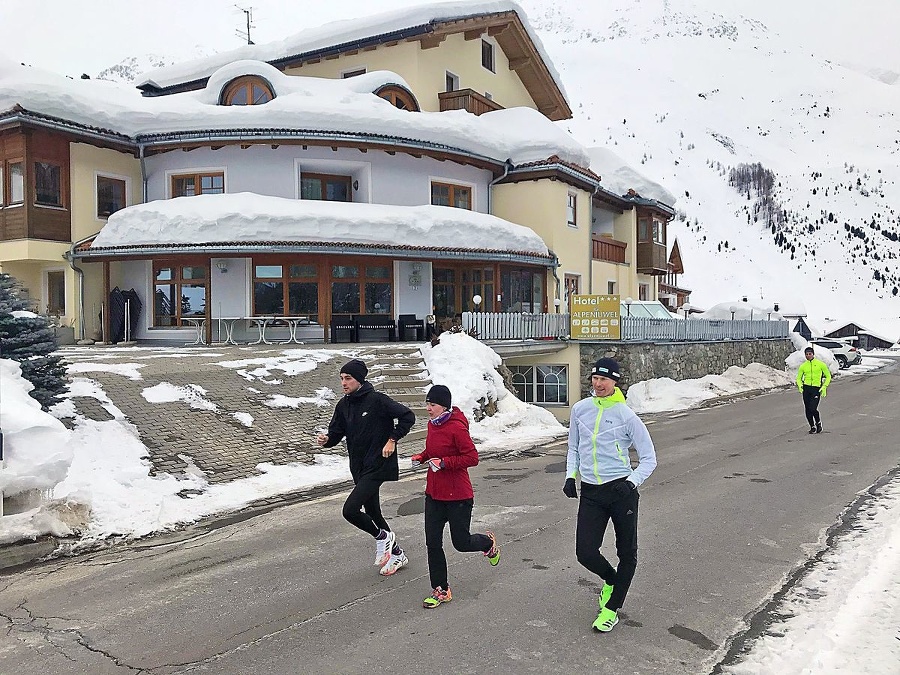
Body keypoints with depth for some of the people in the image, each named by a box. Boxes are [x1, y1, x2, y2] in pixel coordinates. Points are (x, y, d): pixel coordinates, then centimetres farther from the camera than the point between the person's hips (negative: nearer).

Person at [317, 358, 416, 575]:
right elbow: (336, 433, 9)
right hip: (359, 468, 8)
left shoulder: (377, 400, -15)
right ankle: (397, 554, 35)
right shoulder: (343, 405, 6)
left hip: (377, 466, -8)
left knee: (350, 509, -17)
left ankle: (382, 537, 9)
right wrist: (326, 440, -13)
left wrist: (392, 439, -14)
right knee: (372, 513, 17)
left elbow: (408, 416, -12)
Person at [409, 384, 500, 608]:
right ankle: (440, 590, 19)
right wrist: (421, 457, 3)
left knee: (461, 543, 6)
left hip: (458, 496, -7)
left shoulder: (456, 427, -20)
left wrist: (443, 463, -25)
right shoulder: (432, 424, 6)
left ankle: (489, 542, 40)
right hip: (434, 494, 7)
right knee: (433, 543, 5)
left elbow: (472, 457, -20)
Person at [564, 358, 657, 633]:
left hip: (621, 490, -3)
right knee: (585, 553, -4)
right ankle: (610, 580, 30)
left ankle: (611, 608, 27)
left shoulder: (626, 416, -7)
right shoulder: (580, 409, 4)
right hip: (590, 493, 3)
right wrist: (570, 475, 5)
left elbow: (649, 458, -1)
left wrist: (631, 483, -15)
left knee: (627, 554, 7)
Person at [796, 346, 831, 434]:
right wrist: (799, 385, -7)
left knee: (813, 408, -15)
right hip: (806, 388, 3)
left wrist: (824, 387, -3)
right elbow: (799, 378, 14)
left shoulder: (820, 364, 3)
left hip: (816, 389, -3)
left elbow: (828, 376, 9)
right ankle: (812, 427, 21)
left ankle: (818, 422, 14)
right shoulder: (803, 366, 9)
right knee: (807, 409, 3)